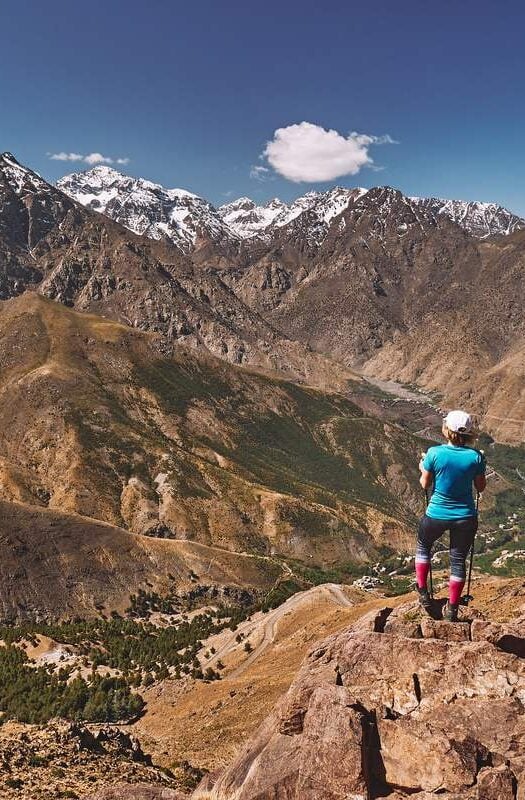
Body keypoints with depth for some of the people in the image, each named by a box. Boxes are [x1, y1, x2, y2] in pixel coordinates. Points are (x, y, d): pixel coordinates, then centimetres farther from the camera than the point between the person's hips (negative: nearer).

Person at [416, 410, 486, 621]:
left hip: (437, 514, -1)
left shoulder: (434, 453, -17)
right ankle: (452, 609, 26)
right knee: (458, 560, 16)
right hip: (465, 517, 1)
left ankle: (423, 592, 30)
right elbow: (481, 487, 0)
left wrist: (422, 468, 14)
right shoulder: (476, 456, -13)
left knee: (423, 546, 27)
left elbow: (425, 484, -5)